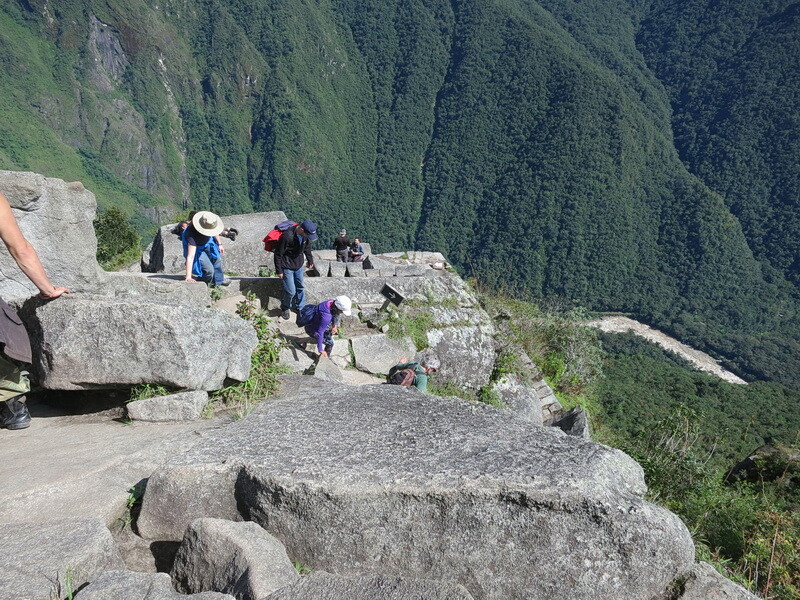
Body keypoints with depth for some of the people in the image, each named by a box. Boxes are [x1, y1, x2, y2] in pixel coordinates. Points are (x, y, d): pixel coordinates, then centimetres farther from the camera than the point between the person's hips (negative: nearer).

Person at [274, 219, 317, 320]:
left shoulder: (306, 235, -12)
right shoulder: (287, 236, -32)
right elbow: (278, 254, -21)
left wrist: (310, 261, 23)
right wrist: (279, 271, -15)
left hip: (299, 266, 6)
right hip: (287, 267, -6)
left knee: (301, 288, 18)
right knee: (291, 291, -2)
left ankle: (301, 308, 39)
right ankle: (285, 309, 26)